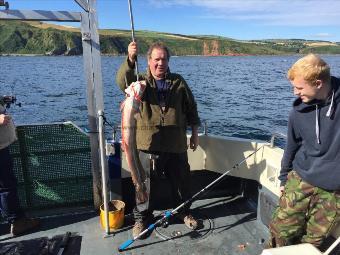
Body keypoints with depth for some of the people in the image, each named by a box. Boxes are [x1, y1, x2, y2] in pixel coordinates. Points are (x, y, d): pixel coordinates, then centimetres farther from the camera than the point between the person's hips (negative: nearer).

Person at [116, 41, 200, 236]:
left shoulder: (178, 81, 9)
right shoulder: (140, 81, 4)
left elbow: (191, 108, 12)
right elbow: (122, 81, -19)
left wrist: (195, 132, 8)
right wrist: (131, 59, -35)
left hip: (176, 143, 2)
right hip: (147, 144, -1)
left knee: (182, 180, 14)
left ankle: (185, 212, 38)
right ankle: (141, 218, 30)